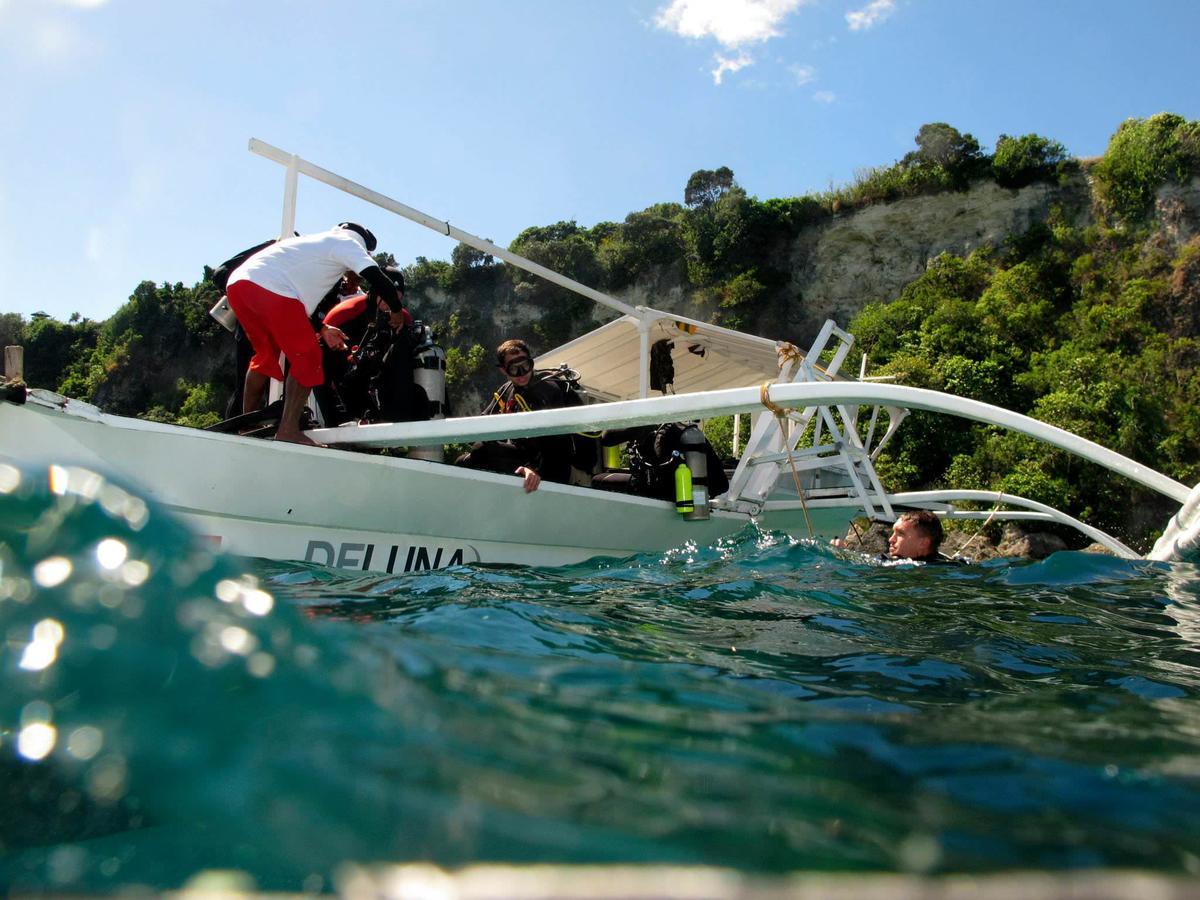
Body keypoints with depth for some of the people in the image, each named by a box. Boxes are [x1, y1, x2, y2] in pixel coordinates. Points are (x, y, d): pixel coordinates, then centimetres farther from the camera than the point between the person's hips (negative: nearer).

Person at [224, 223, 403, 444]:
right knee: (307, 357, 1)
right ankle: (288, 430, -4)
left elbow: (304, 294, 35)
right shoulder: (349, 243, 12)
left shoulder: (315, 241, 35)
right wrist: (397, 310, 15)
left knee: (266, 355, 24)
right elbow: (379, 280, 0)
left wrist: (322, 329, 33)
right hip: (271, 288, -9)